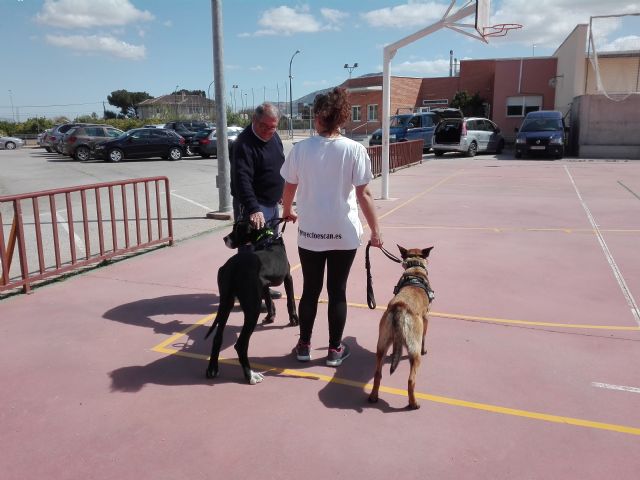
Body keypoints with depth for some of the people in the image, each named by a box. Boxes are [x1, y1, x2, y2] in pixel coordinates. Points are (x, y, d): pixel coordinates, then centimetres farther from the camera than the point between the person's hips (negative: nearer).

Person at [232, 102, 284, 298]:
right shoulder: (244, 143, -20)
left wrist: (279, 194, 20)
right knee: (251, 251, -7)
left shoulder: (273, 136, 7)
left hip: (272, 204, 9)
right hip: (252, 206, -9)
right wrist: (253, 209, -41)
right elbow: (242, 180, -31)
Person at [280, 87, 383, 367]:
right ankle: (335, 350, 20)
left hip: (310, 233, 1)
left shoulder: (301, 149, -5)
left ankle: (304, 346, 26)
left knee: (310, 290, 15)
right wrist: (375, 230, -3)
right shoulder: (354, 150, -9)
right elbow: (363, 194, -11)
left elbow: (289, 189, 4)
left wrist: (287, 212, 24)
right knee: (337, 291, 10)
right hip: (344, 234, -1)